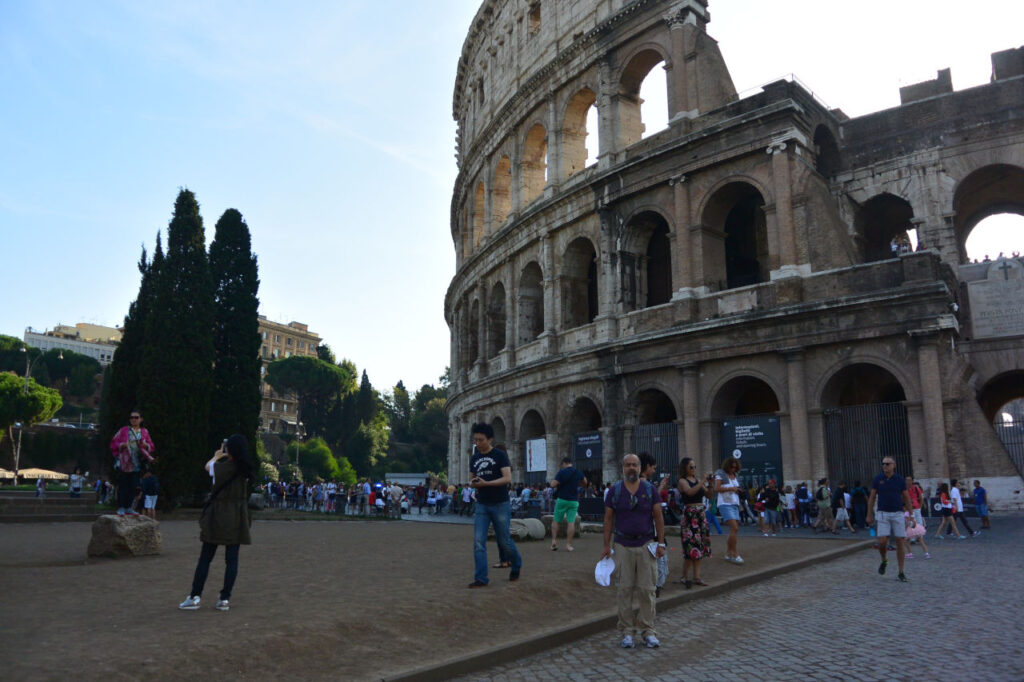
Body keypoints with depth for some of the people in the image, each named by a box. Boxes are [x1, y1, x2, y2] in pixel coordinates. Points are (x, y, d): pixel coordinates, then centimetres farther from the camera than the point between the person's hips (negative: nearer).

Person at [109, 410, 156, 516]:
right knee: (122, 486, -4)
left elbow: (152, 447, 13)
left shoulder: (144, 432, 11)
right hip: (123, 462, -3)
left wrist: (145, 445, -8)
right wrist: (122, 445, -16)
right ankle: (121, 508, 3)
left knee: (133, 487, 3)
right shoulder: (123, 430, 2)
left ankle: (128, 507, 12)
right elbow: (113, 443, 2)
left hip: (136, 463, 3)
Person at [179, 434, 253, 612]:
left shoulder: (219, 467, -10)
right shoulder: (245, 469, -5)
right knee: (232, 559, 5)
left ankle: (194, 597, 12)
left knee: (205, 557, 8)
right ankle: (225, 599, 6)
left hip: (217, 516, -2)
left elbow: (207, 466, 15)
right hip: (237, 517, 2)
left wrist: (217, 456, 35)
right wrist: (225, 458, 33)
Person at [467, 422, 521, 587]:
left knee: (504, 541, 5)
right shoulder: (474, 458, 10)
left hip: (500, 505, -4)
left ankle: (516, 565, 32)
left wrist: (486, 483, -25)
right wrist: (472, 484, -8)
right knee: (478, 542, -6)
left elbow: (508, 478, -15)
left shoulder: (500, 455, -6)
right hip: (481, 505, 4)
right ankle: (480, 578, -1)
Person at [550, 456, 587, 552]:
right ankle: (568, 544, -2)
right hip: (574, 501, 3)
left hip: (562, 499, -3)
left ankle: (554, 540, 2)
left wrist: (558, 482, 8)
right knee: (571, 522, 1)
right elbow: (585, 482, 22)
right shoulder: (578, 472, 5)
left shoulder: (562, 472, -9)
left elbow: (553, 485, -13)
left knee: (556, 520, 10)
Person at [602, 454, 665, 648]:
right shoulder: (614, 491, 2)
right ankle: (626, 632, 12)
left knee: (647, 590, 2)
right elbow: (608, 519, 4)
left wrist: (661, 543, -2)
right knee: (624, 590, 3)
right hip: (623, 546, 0)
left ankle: (648, 631, 13)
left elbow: (658, 517, 4)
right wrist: (607, 546, 0)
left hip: (646, 545, 0)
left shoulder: (649, 489, 4)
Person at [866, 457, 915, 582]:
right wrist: (869, 515, 4)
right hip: (883, 514, 0)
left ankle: (901, 572, 9)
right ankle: (884, 561, 20)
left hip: (898, 513, 0)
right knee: (882, 542, -11)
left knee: (901, 542, -1)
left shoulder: (900, 480, 1)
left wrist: (911, 516, 5)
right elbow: (872, 498, 7)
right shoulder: (877, 479, 1)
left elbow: (906, 498, 8)